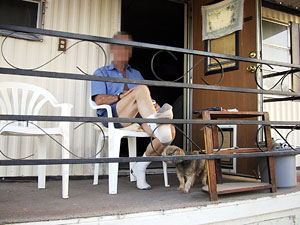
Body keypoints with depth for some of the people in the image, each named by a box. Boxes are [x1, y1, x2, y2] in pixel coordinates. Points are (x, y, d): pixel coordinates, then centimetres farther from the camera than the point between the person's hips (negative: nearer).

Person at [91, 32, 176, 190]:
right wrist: (121, 96, -16)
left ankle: (140, 168, -7)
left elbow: (147, 100, 21)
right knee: (141, 89, -30)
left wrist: (154, 106, -3)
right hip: (114, 116, -5)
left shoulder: (136, 74, 33)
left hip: (140, 117, 5)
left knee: (170, 131, -22)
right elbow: (99, 100, 1)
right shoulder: (101, 73, 20)